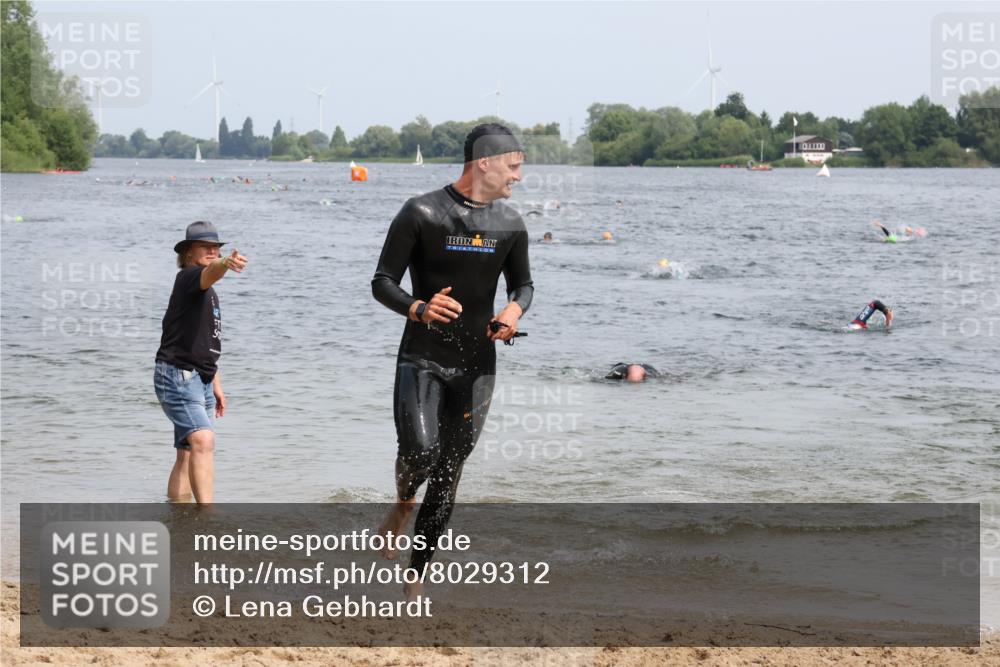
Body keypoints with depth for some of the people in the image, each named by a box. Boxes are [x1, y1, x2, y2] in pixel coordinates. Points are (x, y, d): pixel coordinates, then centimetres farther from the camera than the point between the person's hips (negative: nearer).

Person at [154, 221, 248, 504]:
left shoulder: (209, 293, 18)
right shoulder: (187, 278, -10)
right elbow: (209, 274, -35)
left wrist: (215, 384, 25)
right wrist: (225, 264, -57)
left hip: (200, 379, 10)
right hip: (177, 375, -10)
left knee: (188, 455, 10)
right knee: (203, 439, -26)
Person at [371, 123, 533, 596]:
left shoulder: (509, 225, 7)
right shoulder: (421, 214, -7)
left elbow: (522, 284, 21)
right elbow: (382, 283, -5)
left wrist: (515, 310, -3)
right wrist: (418, 309, -26)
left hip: (477, 365, 4)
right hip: (422, 358, -4)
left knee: (449, 472, 4)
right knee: (419, 450, -25)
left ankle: (415, 580, 14)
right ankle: (403, 506, 11)